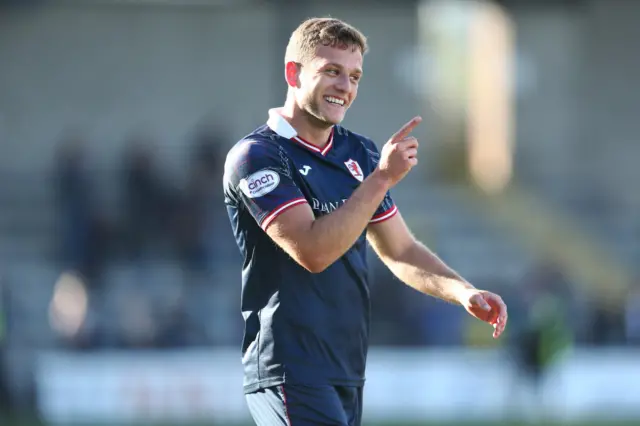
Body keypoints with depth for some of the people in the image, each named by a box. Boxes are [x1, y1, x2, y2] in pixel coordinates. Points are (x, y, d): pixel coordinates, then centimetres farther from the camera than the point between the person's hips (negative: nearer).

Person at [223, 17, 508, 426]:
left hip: (348, 373, 8)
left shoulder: (360, 154, 14)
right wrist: (382, 177, -22)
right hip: (290, 373, -8)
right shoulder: (255, 157, -10)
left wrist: (464, 292, 3)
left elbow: (401, 250, 20)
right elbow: (312, 251, -22)